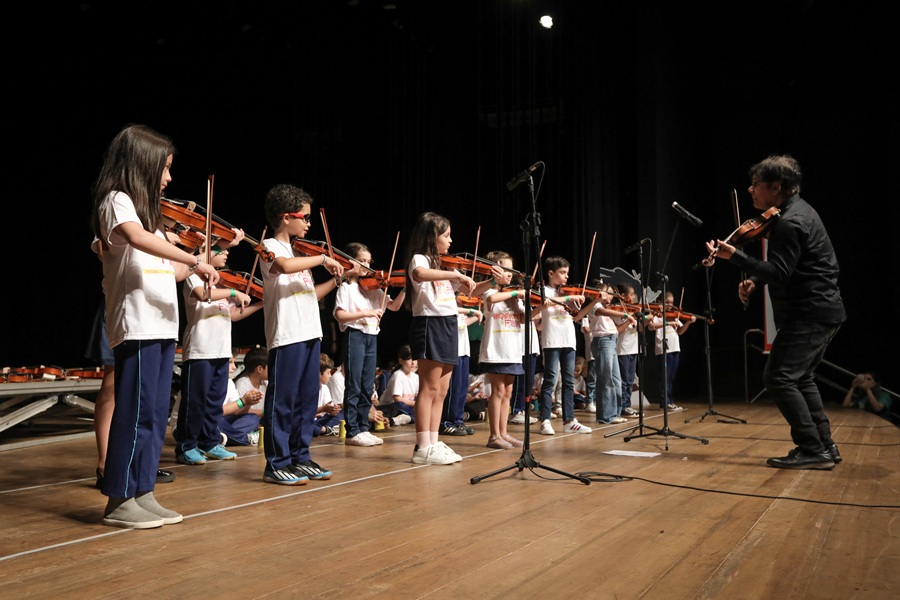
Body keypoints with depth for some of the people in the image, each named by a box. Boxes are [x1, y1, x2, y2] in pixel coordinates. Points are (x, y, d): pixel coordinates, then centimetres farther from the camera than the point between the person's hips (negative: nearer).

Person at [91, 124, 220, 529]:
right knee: (136, 411, -5)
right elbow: (137, 238, -29)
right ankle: (119, 501, 5)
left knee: (156, 414, 10)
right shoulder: (116, 202, -5)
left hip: (161, 326, 9)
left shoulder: (145, 209, 22)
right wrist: (195, 261, -29)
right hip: (136, 326, -9)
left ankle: (141, 492, 18)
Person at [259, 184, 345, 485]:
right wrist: (323, 258, -20)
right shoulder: (270, 246, -5)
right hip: (286, 335, -8)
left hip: (310, 334, 8)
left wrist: (338, 279, 17)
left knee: (307, 399, 11)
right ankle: (277, 463, 4)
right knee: (282, 400, -3)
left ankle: (300, 457, 20)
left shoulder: (299, 251, 19)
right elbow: (284, 266, -29)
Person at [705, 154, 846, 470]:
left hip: (810, 315, -11)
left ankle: (812, 451, -5)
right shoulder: (796, 210, 14)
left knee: (779, 378, -9)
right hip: (820, 311, 11)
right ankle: (824, 446, 22)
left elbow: (779, 273, -25)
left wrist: (734, 256, -30)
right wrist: (756, 280, 9)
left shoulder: (790, 222, -20)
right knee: (800, 378, 17)